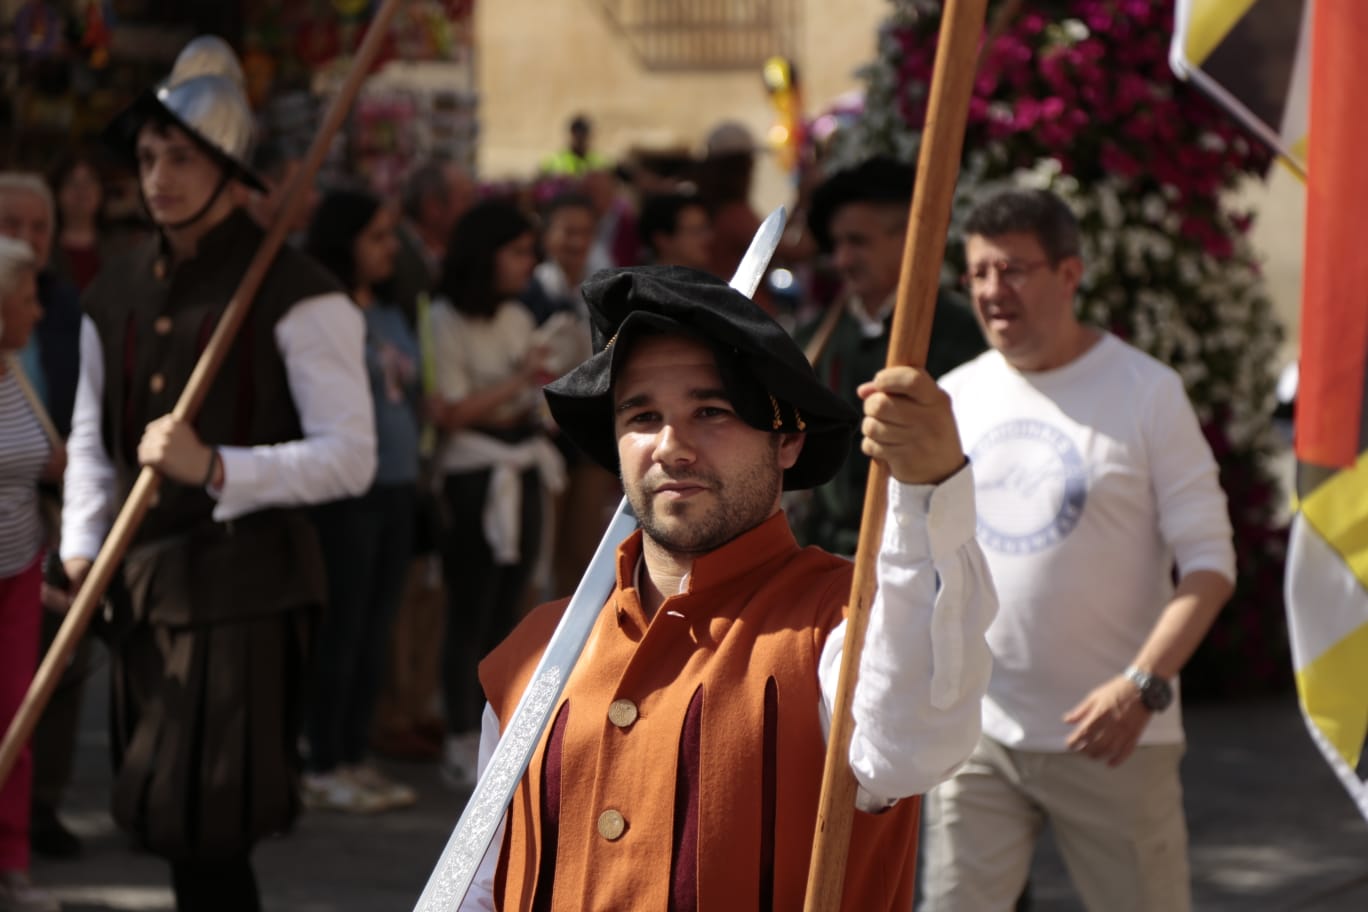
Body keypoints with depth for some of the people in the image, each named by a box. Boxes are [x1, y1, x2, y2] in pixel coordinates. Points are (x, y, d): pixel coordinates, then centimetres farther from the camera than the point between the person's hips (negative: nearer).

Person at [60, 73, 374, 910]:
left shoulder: (296, 297, -7)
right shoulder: (116, 296, 15)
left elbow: (350, 456, -13)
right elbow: (91, 438, 22)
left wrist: (216, 468, -24)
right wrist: (82, 548, 6)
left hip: (246, 582, -7)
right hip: (144, 583, 7)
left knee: (208, 828, -12)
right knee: (164, 819, 9)